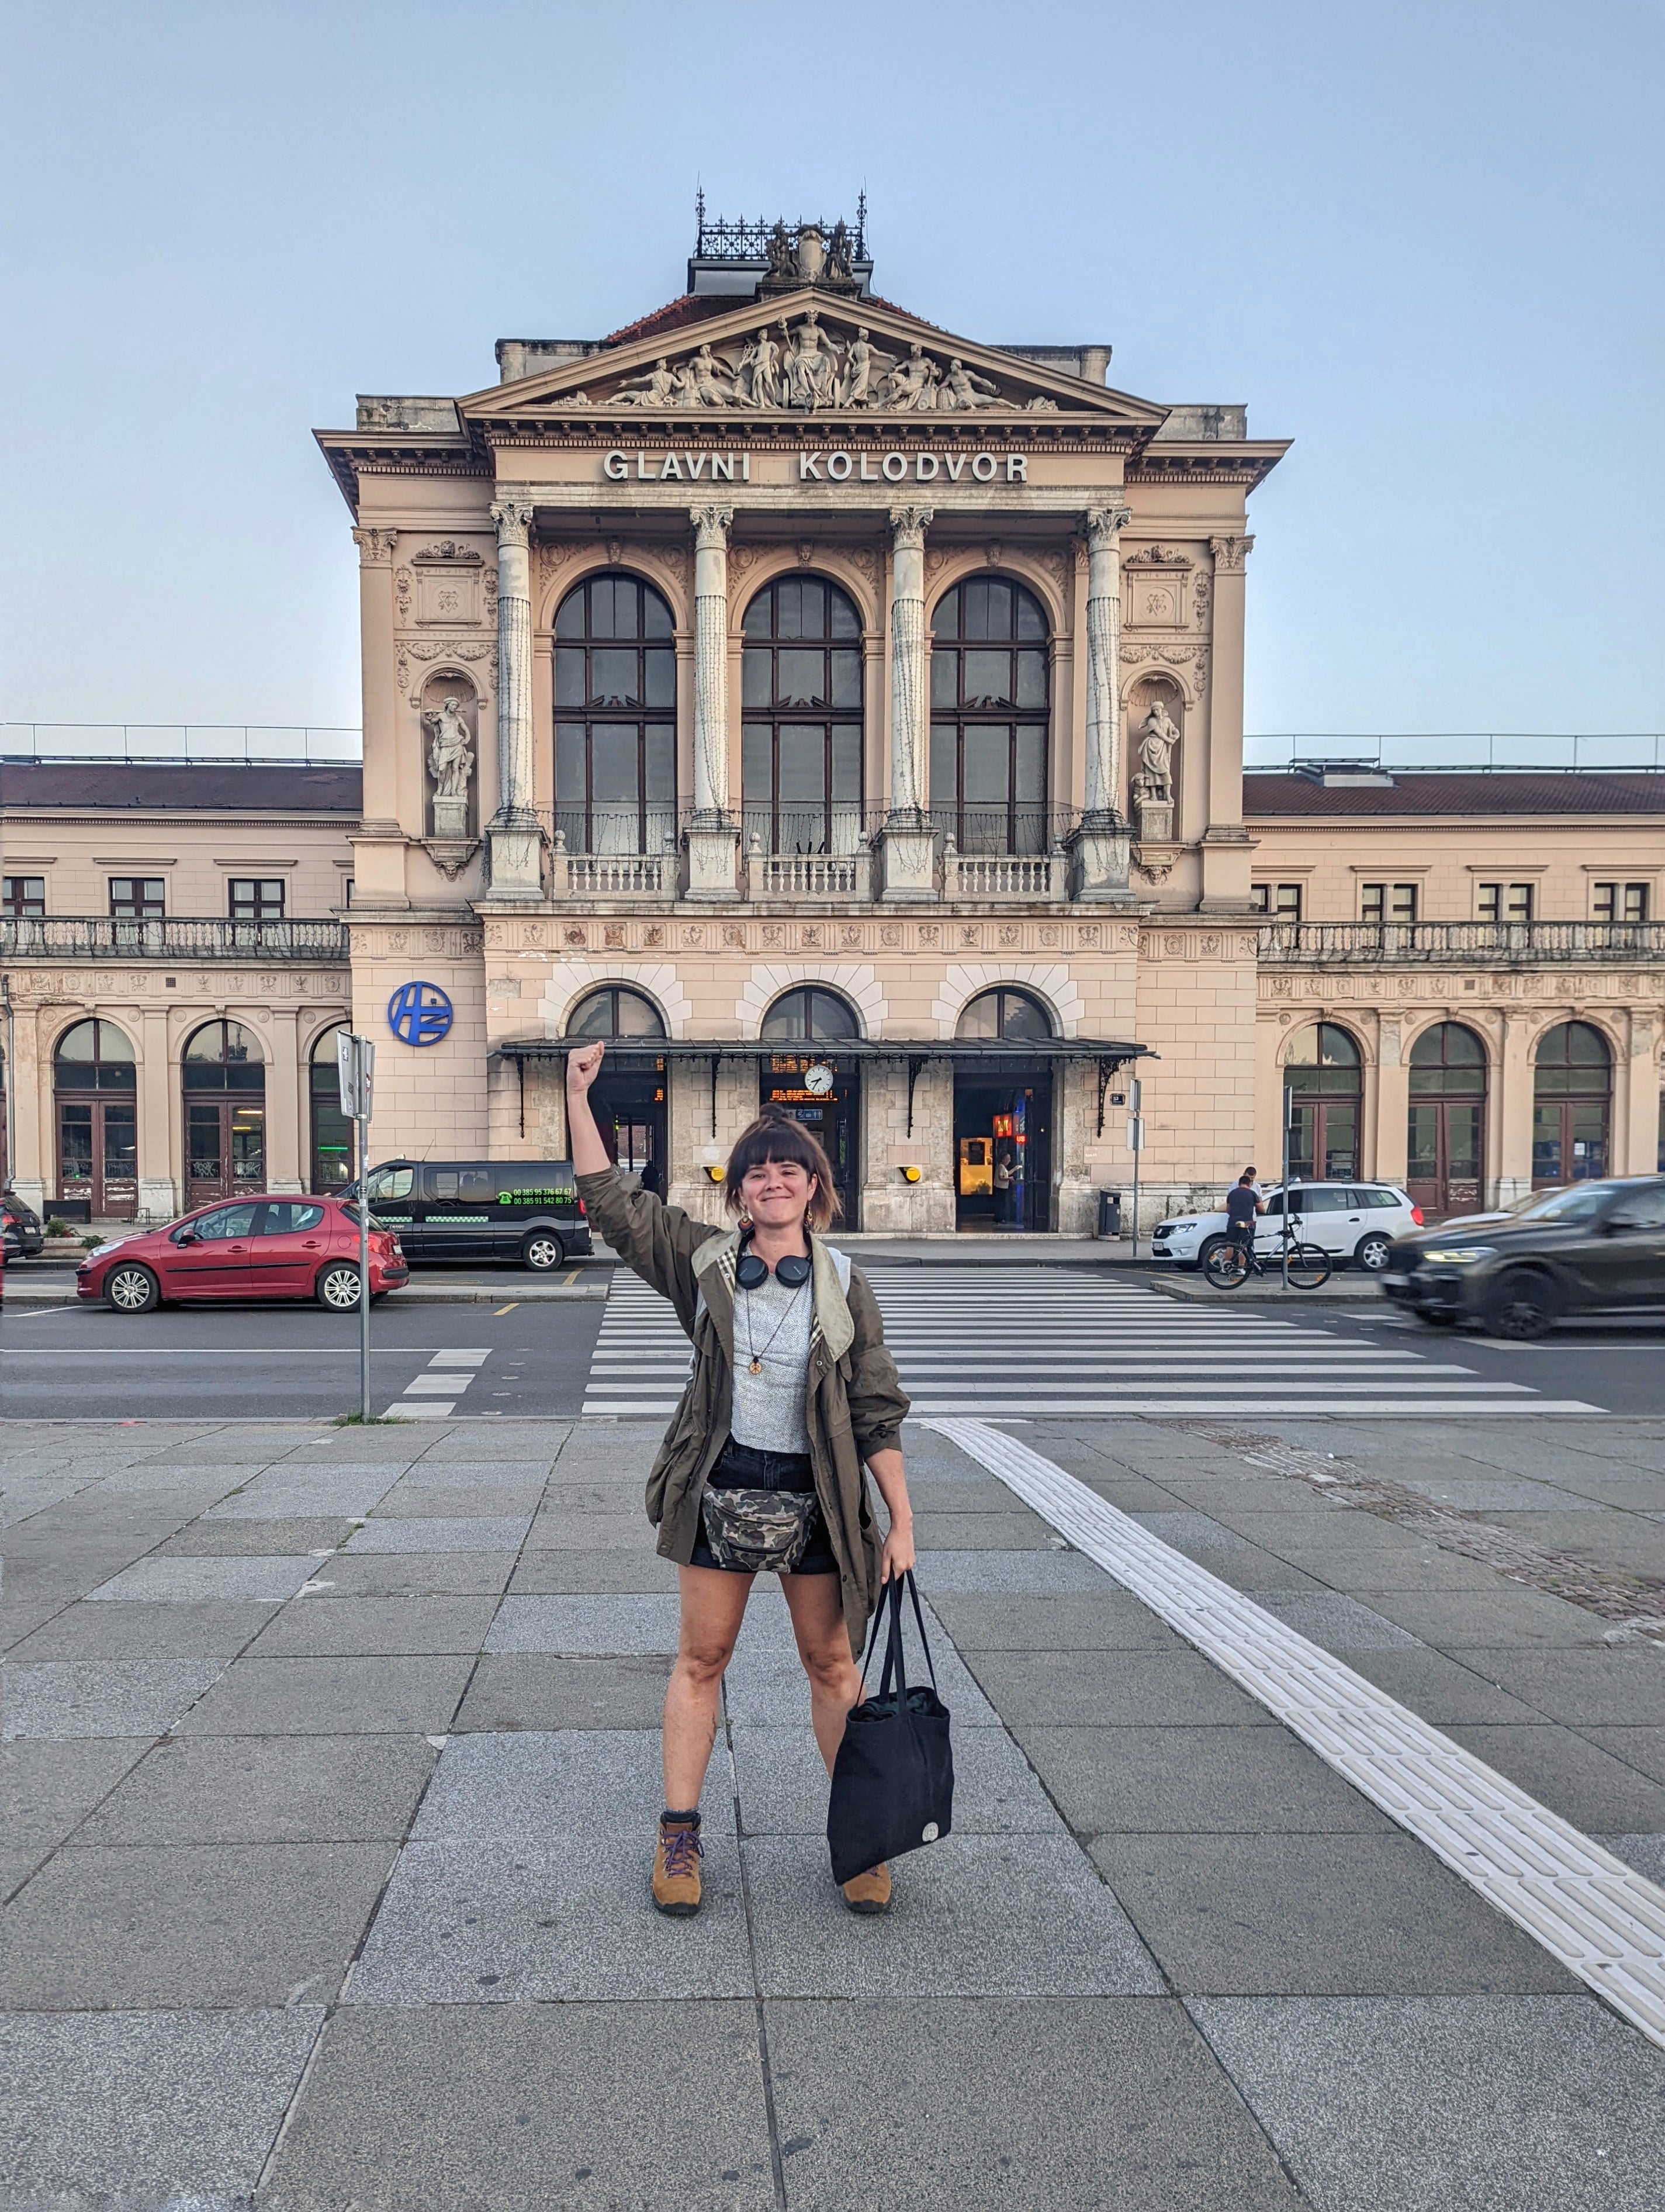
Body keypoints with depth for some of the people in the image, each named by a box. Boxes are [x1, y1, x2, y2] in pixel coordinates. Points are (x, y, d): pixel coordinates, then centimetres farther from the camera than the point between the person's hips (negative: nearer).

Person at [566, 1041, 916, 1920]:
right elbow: (609, 1201, -3)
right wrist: (578, 1096, -10)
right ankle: (679, 1834, 25)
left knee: (831, 1662, 11)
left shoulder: (844, 1288, -4)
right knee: (699, 1658, 11)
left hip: (813, 1491, -1)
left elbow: (877, 1414, -3)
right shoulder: (705, 1263, -2)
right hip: (720, 1484, 1)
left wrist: (902, 1522, -5)